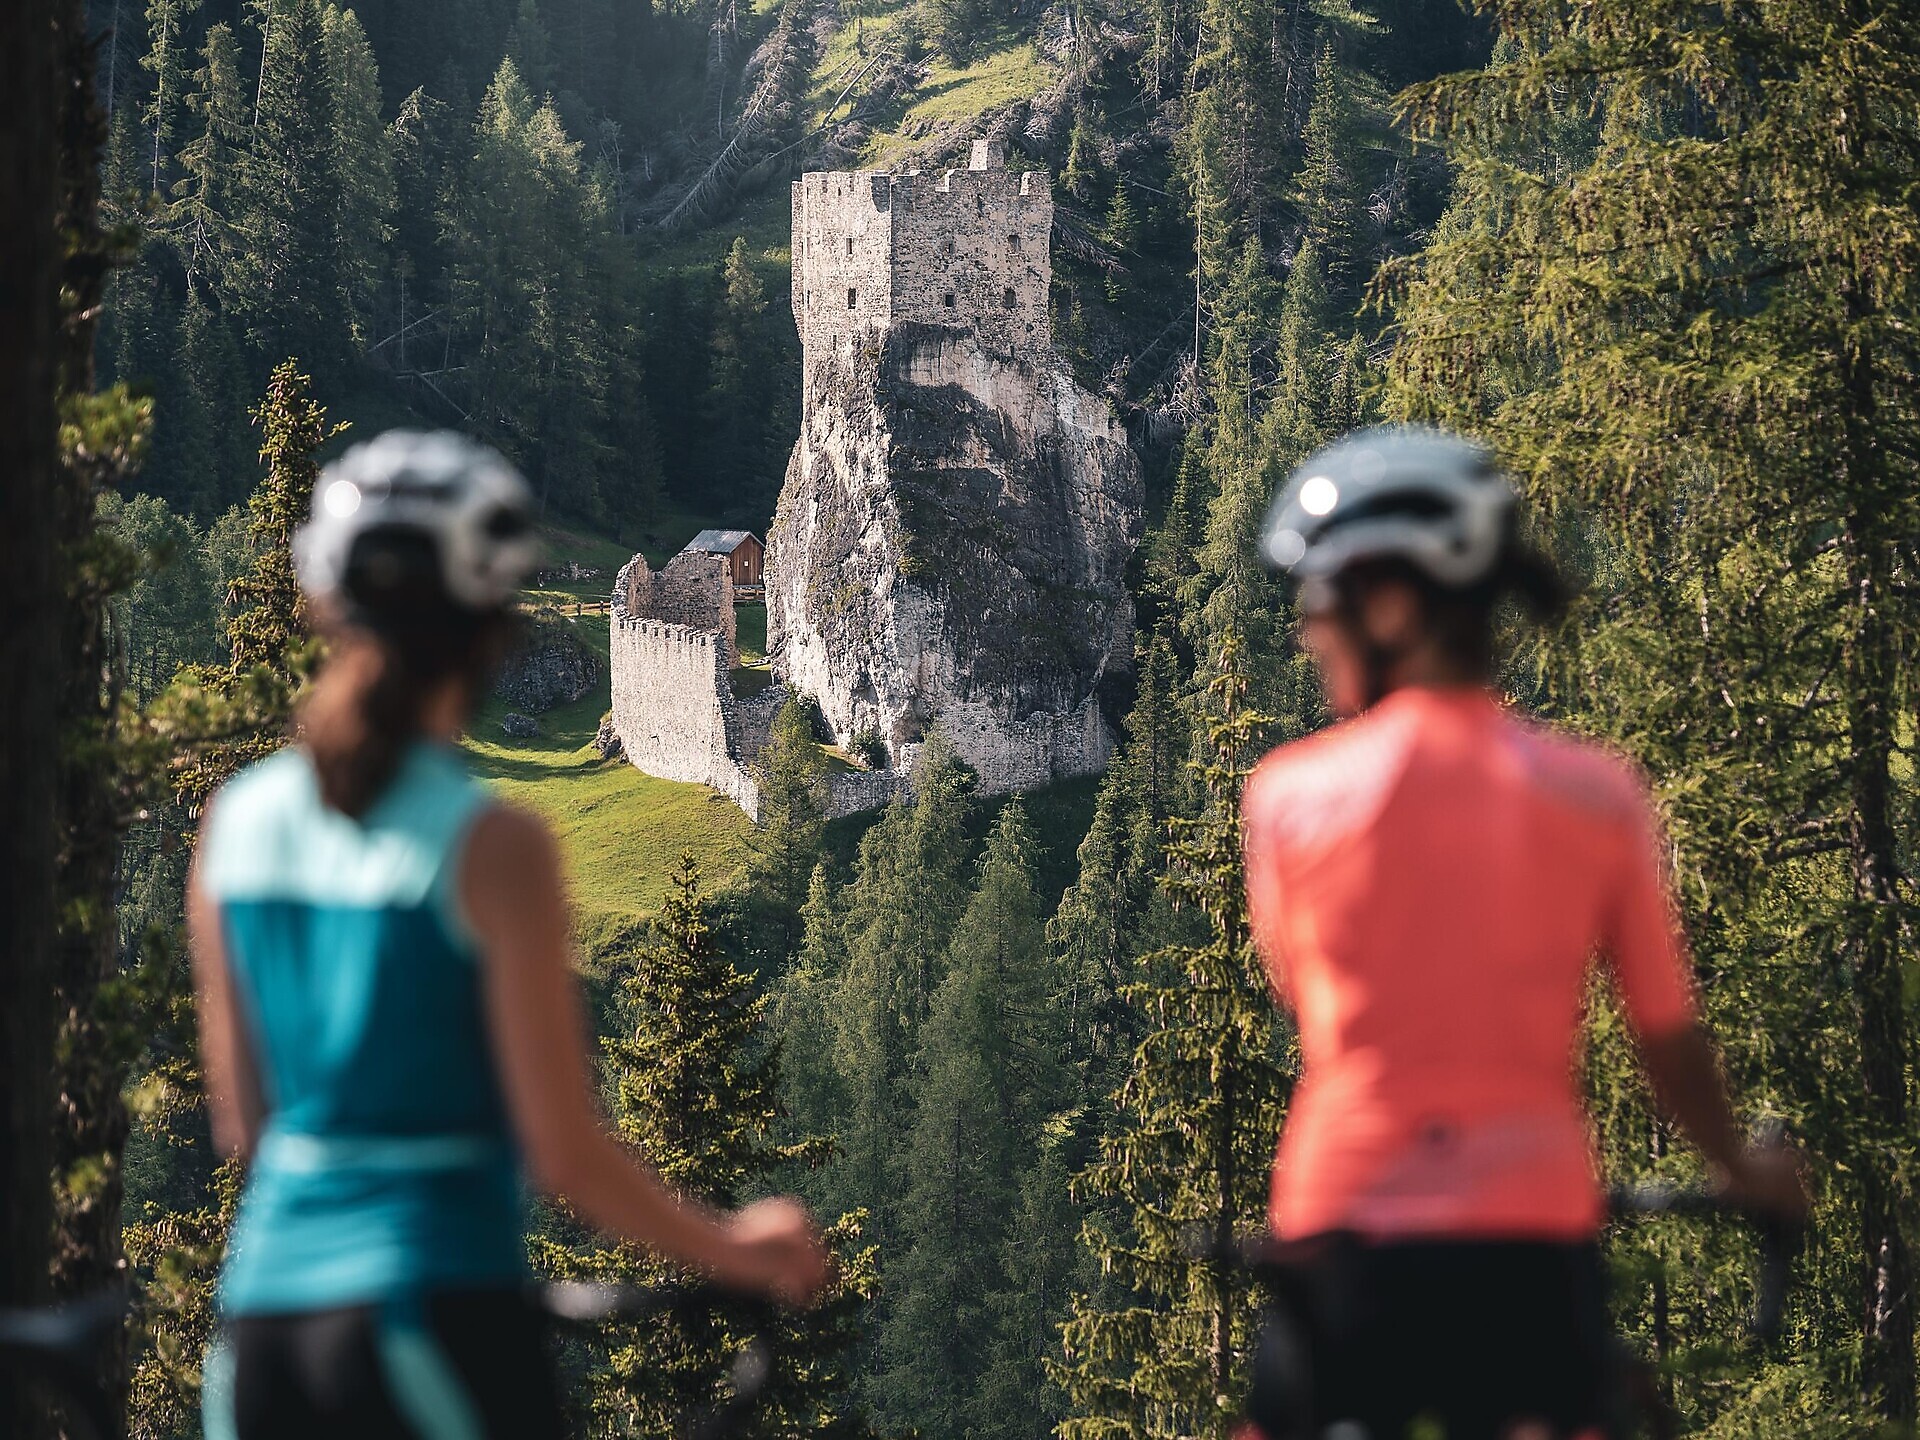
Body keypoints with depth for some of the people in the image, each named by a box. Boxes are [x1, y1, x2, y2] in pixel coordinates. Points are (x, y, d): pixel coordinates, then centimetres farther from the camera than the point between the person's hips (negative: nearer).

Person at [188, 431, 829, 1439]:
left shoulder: (238, 820, 5)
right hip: (441, 1310, -6)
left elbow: (241, 1117, 12)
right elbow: (567, 1154, -10)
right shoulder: (491, 846, -11)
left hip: (262, 1316, 6)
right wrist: (732, 1250, 5)